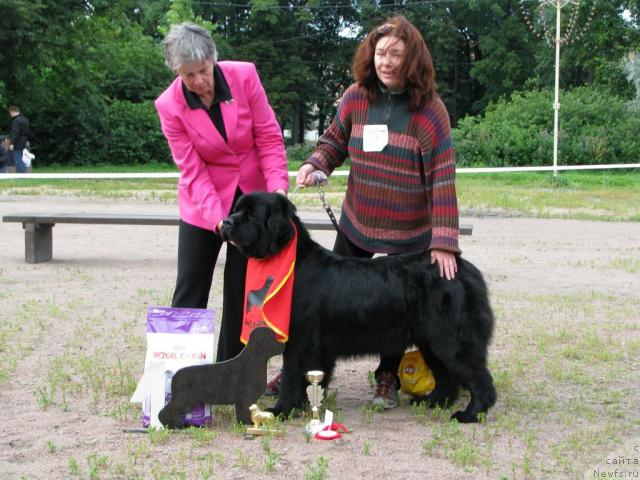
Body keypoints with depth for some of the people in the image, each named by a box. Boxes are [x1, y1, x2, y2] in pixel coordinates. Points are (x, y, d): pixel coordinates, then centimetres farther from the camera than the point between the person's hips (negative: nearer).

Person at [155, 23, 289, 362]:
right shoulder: (170, 105, -16)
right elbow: (192, 170, -16)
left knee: (242, 287, 6)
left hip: (252, 194, 1)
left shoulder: (244, 75, -15)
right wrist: (217, 218, -27)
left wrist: (277, 187, -20)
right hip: (202, 203, -1)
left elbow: (269, 136, -9)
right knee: (190, 290, 2)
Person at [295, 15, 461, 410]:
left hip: (410, 236, -4)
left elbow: (443, 179, -20)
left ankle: (388, 378, 29)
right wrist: (316, 164, -13)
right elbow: (334, 141, 10)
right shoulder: (356, 97, -6)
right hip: (357, 225, 4)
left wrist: (443, 242, -26)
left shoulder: (430, 110, -18)